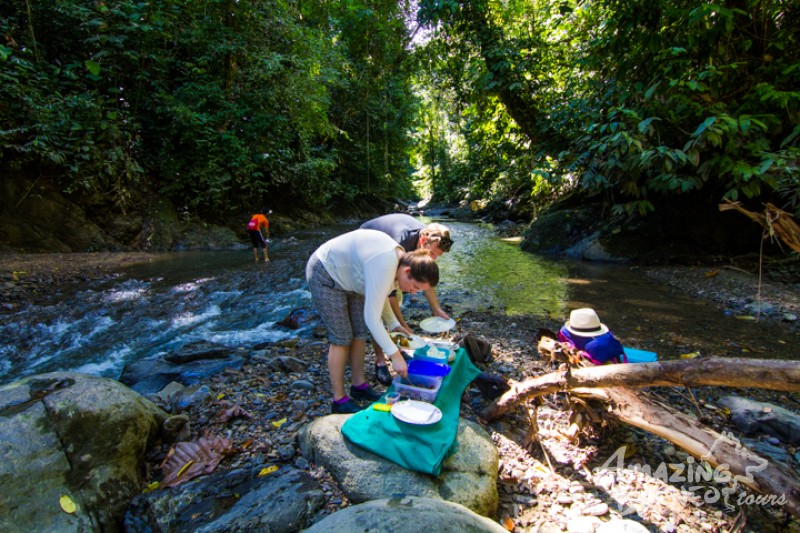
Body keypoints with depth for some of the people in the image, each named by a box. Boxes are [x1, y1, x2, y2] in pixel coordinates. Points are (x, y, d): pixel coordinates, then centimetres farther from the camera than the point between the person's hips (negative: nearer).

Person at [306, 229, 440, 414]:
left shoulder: (400, 260, -8)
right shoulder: (385, 268, -36)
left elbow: (379, 295, 8)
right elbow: (372, 318, -33)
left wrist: (395, 325, 2)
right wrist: (395, 355, -28)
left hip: (347, 278, 9)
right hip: (325, 276, -9)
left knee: (360, 332, 9)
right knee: (342, 338, -6)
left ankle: (358, 385, 24)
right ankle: (339, 400, 8)